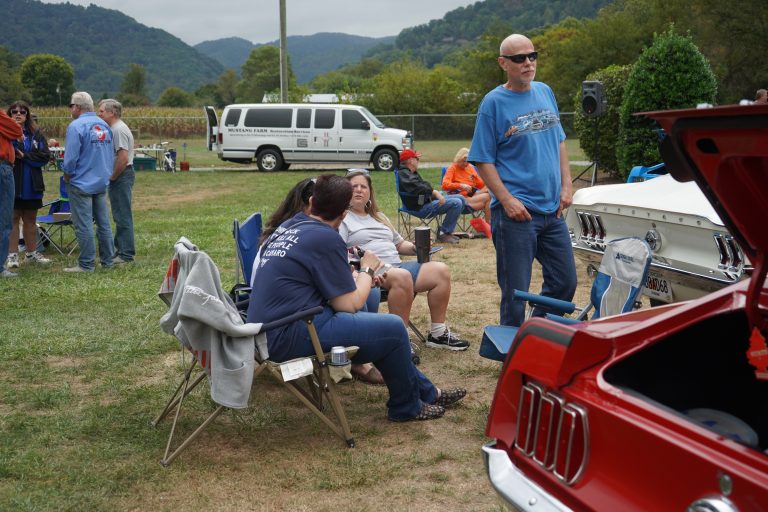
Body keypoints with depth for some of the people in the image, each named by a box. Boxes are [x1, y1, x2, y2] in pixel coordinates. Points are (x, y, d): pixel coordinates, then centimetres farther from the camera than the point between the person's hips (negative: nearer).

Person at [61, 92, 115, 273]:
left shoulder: (76, 126, -14)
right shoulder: (104, 125, 7)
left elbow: (71, 157, -17)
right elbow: (112, 154, 11)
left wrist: (67, 175, -1)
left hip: (82, 183, -7)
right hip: (102, 182, 7)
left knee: (84, 225, -2)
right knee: (103, 223, 12)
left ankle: (86, 264, 2)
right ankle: (107, 260, 19)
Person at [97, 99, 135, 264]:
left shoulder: (119, 129, -16)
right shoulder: (113, 128, 16)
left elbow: (123, 158, -24)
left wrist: (113, 176, -16)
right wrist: (112, 176, 13)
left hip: (122, 175, -11)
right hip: (119, 176, 11)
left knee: (123, 216, -6)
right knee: (120, 215, 15)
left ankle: (126, 254, -2)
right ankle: (120, 250, 24)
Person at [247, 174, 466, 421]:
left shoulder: (288, 226, 11)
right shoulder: (326, 238, -15)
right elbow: (349, 305, -12)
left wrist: (359, 276, 15)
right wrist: (367, 270, 5)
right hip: (288, 336, -10)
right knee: (393, 329, -5)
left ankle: (426, 392, 26)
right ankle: (407, 407, 15)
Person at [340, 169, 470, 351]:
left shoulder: (379, 217, 29)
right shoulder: (342, 220, 4)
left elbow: (400, 244, 33)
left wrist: (416, 248, 9)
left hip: (397, 266, 8)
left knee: (441, 270, -10)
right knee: (402, 276, -38)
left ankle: (438, 333, -5)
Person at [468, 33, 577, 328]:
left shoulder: (545, 92, 10)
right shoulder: (494, 102, -7)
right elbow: (483, 160, -8)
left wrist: (566, 186, 7)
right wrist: (507, 200, -18)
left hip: (553, 209, 6)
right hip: (516, 212, -6)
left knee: (565, 282, 14)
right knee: (516, 292, 1)